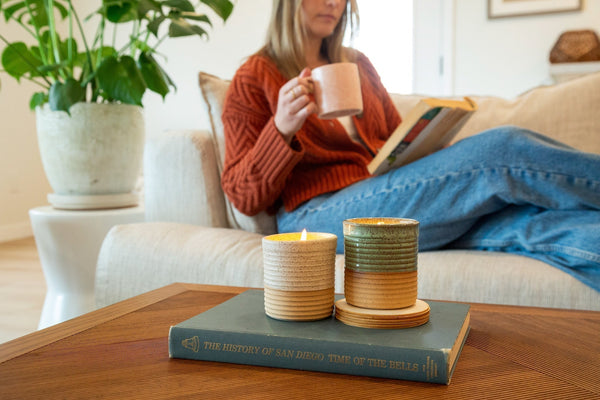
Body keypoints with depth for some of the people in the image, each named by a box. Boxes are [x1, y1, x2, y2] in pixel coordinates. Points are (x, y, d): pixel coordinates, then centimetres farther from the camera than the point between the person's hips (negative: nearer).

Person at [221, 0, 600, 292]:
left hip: (387, 194, 6)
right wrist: (282, 130, -17)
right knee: (503, 150, -23)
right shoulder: (256, 77, 7)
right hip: (317, 211, -6)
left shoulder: (357, 65, 23)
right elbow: (244, 196, 1)